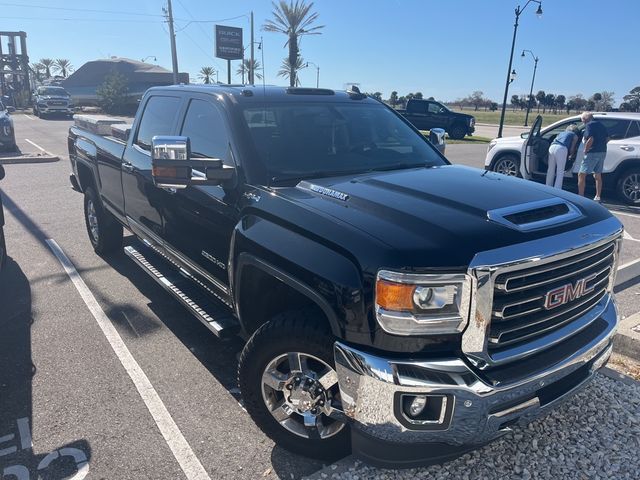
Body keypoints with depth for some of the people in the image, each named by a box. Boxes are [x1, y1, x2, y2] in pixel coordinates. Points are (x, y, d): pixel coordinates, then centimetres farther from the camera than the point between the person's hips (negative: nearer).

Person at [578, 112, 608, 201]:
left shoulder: (589, 125, -9)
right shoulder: (601, 125, 16)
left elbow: (590, 139, -20)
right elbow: (606, 138, 16)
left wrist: (585, 151, -12)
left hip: (593, 153, -9)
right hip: (603, 152, 9)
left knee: (581, 175, -5)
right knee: (598, 175, 16)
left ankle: (581, 197, -10)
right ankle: (597, 197, 21)